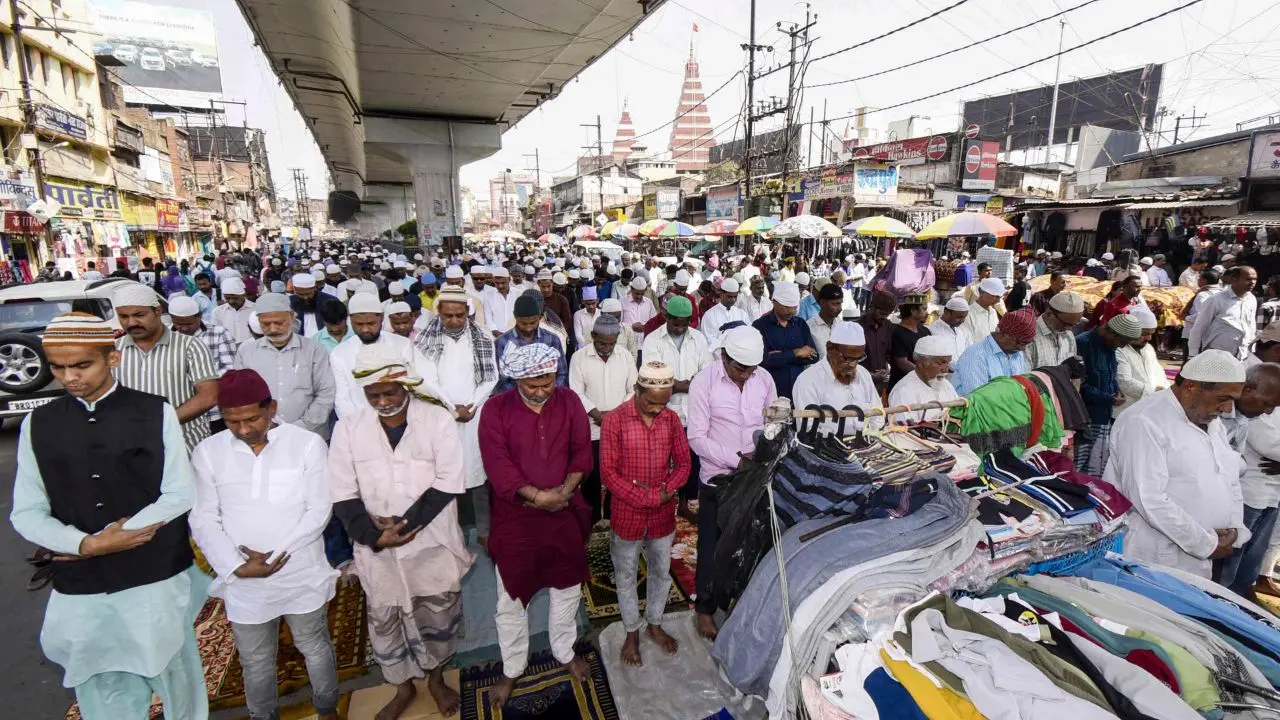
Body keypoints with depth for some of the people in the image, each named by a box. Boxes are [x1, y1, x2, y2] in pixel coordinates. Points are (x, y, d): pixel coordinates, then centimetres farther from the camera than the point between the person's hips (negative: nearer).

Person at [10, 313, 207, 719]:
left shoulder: (155, 413, -6)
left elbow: (180, 495, -6)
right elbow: (26, 512, 1)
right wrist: (87, 544, -15)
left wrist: (113, 536, -14)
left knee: (176, 683, 16)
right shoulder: (38, 424, 1)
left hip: (157, 580, -2)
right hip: (80, 588, 2)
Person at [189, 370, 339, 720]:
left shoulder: (308, 444, -13)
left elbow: (319, 511, -12)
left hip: (302, 575, -1)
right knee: (255, 661, 21)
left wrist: (275, 555, -17)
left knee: (315, 649, 19)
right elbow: (203, 520, -3)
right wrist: (236, 566, -14)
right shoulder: (207, 452, -5)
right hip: (243, 582, 2)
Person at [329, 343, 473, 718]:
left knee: (438, 616, 15)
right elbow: (343, 495, -5)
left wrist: (405, 524, -19)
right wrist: (374, 535, -17)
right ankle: (403, 687, 44)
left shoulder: (437, 419, -11)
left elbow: (448, 483, -14)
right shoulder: (347, 428, -6)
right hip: (378, 549, 2)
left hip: (432, 543, -1)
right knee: (385, 621, 18)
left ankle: (436, 679, 43)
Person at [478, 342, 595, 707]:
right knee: (511, 597, 12)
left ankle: (565, 652, 43)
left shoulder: (569, 401, -5)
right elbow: (498, 464, -17)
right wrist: (538, 496, -23)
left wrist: (565, 491, -17)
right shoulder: (497, 409, -12)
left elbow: (582, 450, -3)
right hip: (515, 515, -2)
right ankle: (512, 669, 34)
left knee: (567, 586, 18)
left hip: (565, 512, 2)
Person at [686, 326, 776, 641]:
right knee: (712, 546, 11)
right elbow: (697, 438, -16)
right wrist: (737, 459, -22)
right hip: (717, 478, -3)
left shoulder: (764, 379, -5)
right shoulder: (704, 382, -17)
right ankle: (705, 608, 32)